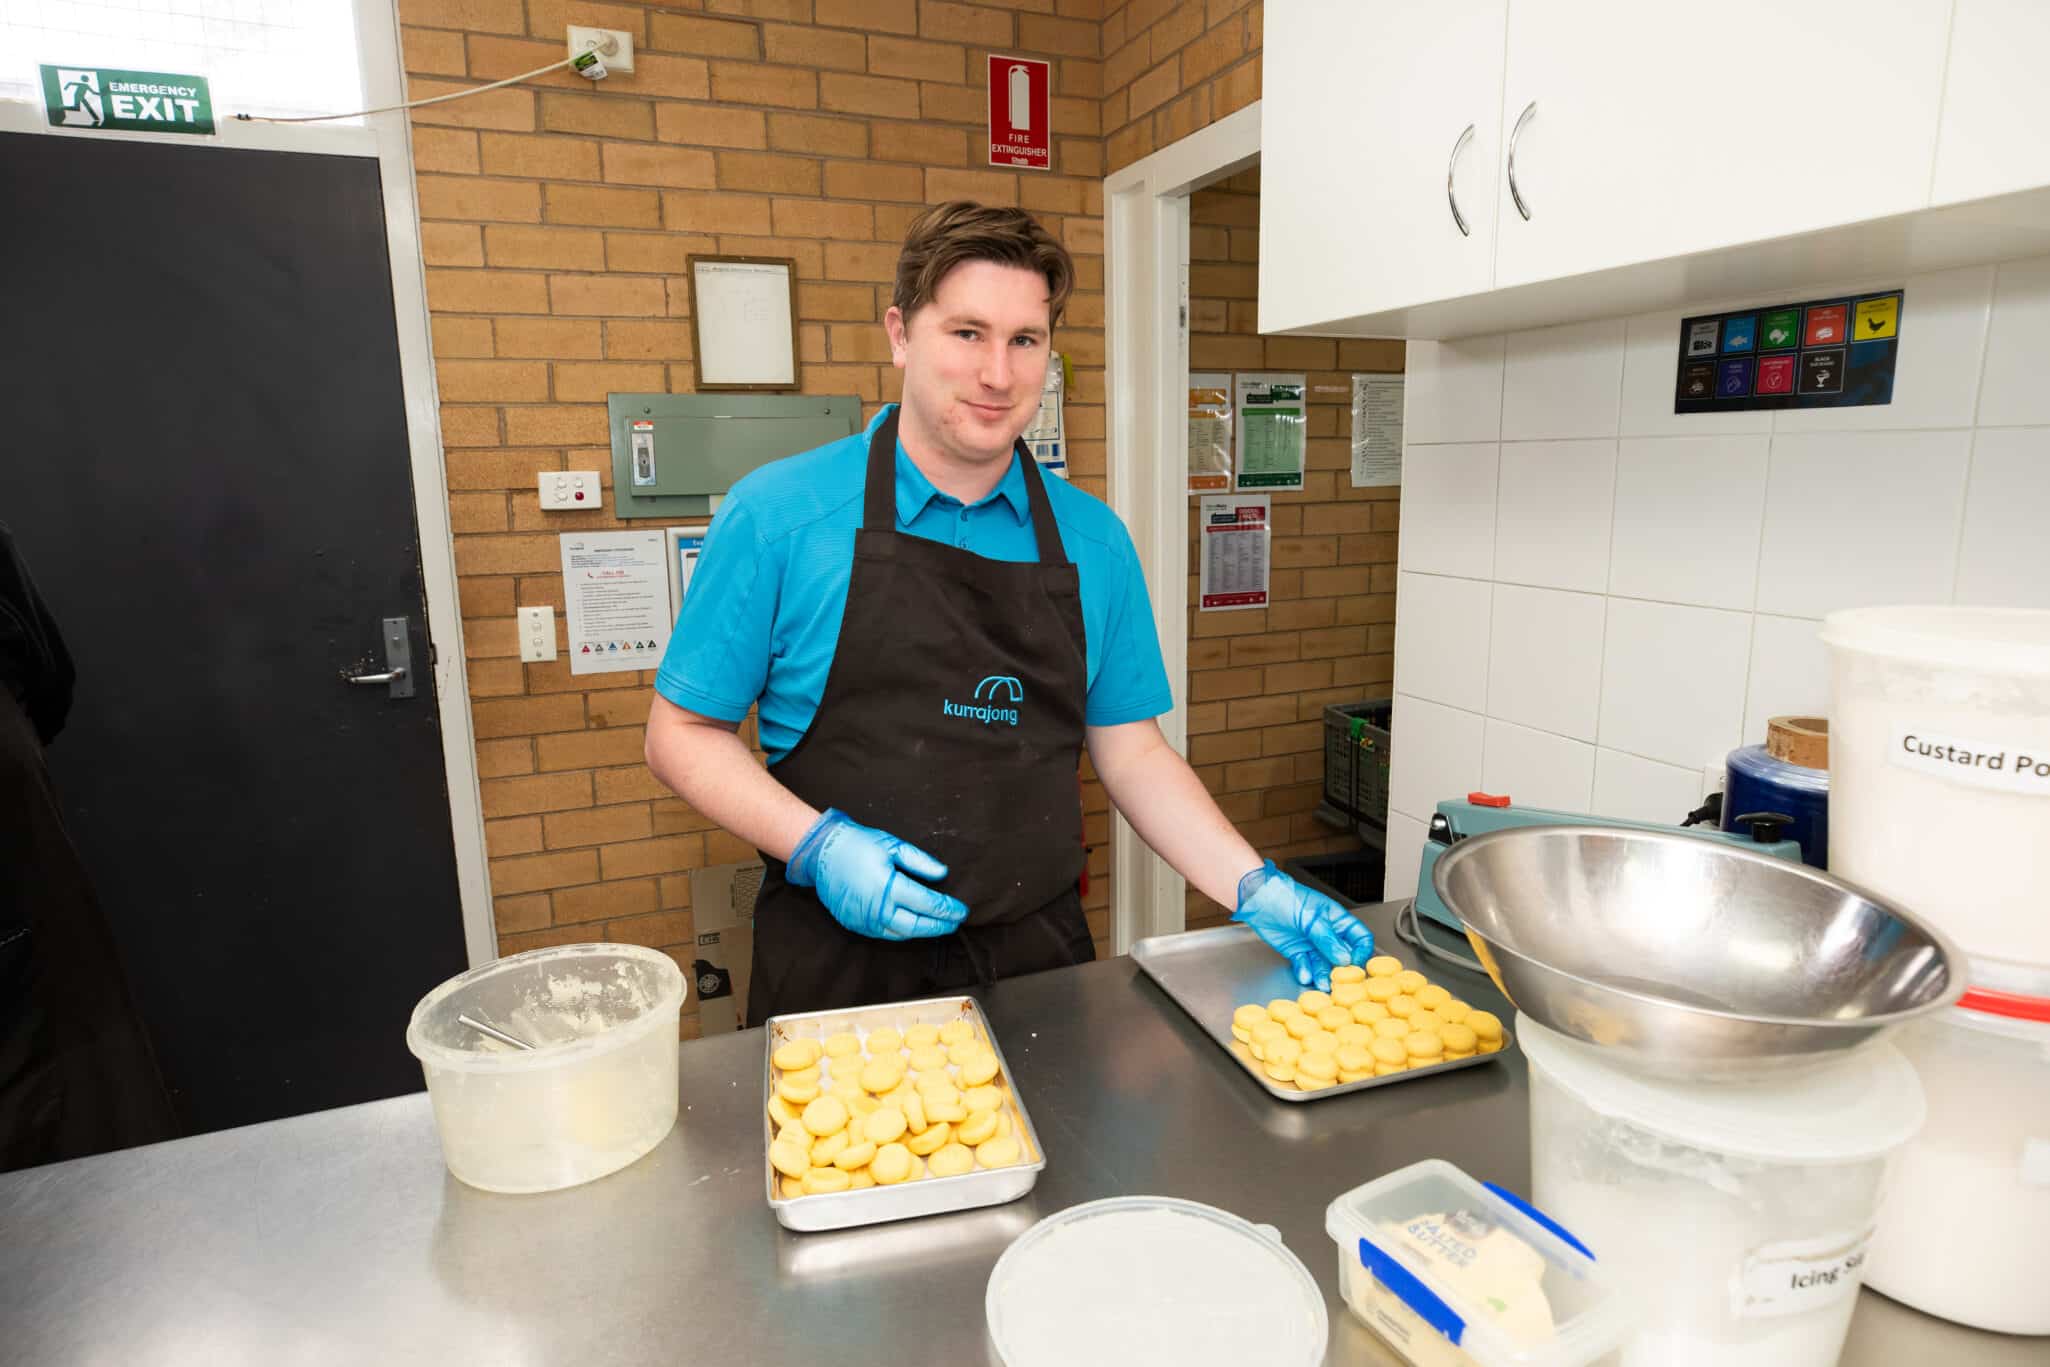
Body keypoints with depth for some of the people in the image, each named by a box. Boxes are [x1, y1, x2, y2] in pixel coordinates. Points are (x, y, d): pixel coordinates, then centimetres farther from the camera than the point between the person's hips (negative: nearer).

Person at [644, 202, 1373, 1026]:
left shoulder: (1094, 541, 1)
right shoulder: (779, 514, -8)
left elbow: (1130, 751, 5)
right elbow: (682, 734, -3)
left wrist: (1254, 890, -5)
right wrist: (819, 846, -17)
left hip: (1038, 958, 3)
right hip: (841, 967, -2)